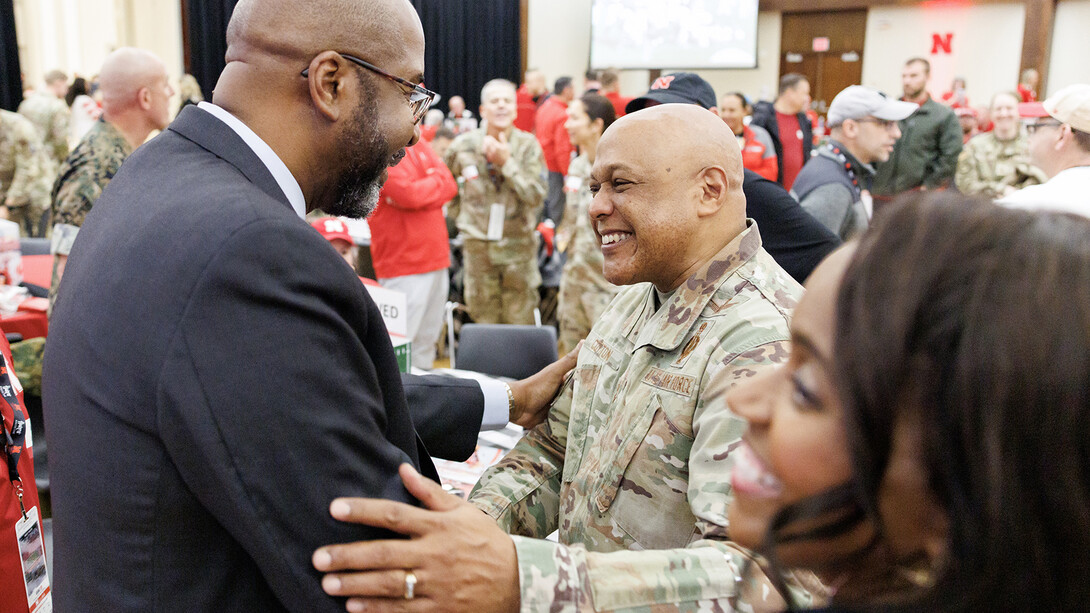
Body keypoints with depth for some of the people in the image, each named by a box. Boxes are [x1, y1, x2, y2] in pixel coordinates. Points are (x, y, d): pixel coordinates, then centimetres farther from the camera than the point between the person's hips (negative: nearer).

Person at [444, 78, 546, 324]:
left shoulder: (528, 145, -3)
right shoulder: (464, 145, 0)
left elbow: (536, 195, -13)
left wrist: (506, 162, -19)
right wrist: (458, 213, 10)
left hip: (519, 245, -1)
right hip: (478, 246, 1)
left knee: (521, 322, 5)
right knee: (484, 322, 8)